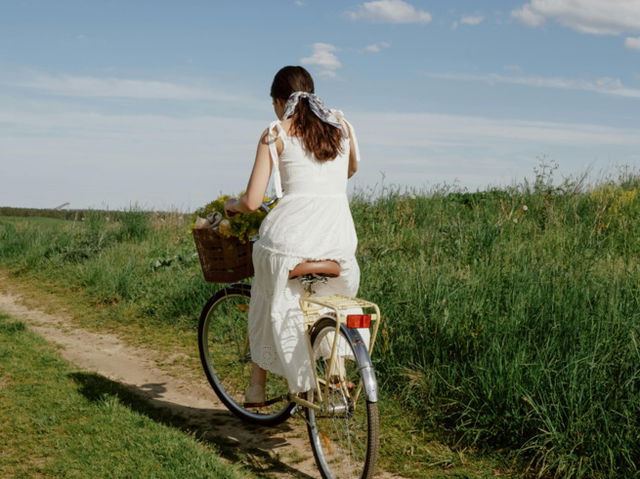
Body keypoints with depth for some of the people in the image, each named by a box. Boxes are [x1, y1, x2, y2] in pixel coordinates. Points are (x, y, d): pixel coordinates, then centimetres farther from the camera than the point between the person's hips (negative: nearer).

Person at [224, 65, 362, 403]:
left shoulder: (275, 134, 4)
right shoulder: (342, 125, 15)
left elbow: (251, 202, -2)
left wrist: (231, 205, 20)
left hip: (291, 233, -2)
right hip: (340, 240, 3)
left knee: (269, 301, 24)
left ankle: (257, 385, 27)